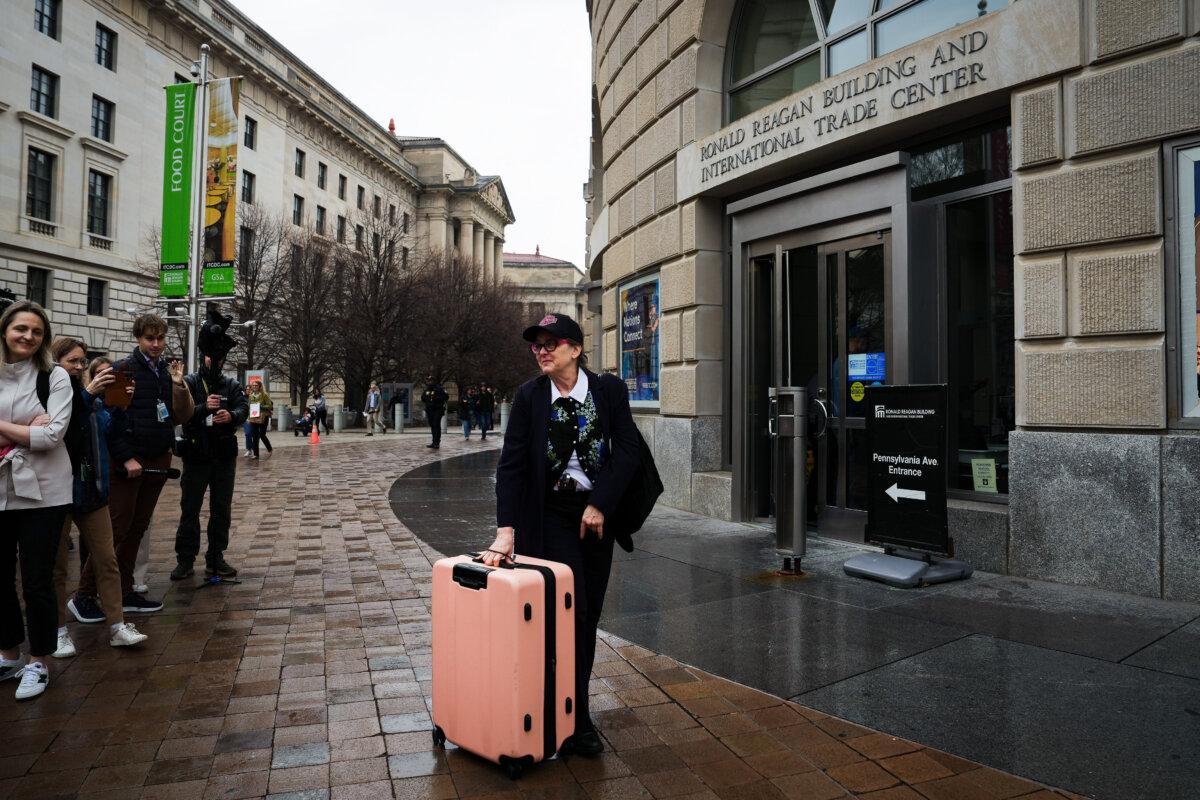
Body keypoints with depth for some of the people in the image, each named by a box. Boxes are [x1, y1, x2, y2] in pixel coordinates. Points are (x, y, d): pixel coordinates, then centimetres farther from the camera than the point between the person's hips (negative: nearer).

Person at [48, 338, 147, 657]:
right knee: (57, 564, 7)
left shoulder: (91, 394, 9)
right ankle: (60, 630, 19)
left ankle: (117, 627, 11)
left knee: (106, 559, 6)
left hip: (91, 488, 5)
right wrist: (87, 395, -33)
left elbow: (107, 430, 13)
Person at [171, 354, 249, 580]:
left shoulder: (232, 384, 7)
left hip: (225, 456, 2)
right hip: (196, 456, -2)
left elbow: (244, 408, -8)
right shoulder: (189, 382, 0)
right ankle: (185, 560, 13)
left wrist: (231, 416, -29)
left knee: (222, 509, 8)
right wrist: (204, 408, -30)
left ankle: (215, 558, 18)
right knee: (190, 508, 3)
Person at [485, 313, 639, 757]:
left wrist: (600, 505, -15)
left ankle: (572, 699, 29)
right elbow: (511, 464, -12)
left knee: (589, 612, 11)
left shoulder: (609, 389, -6)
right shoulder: (529, 396, -8)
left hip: (598, 513, 2)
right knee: (570, 612, -4)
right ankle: (576, 720, 10)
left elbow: (627, 450, -8)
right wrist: (506, 530, -20)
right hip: (551, 515, -2)